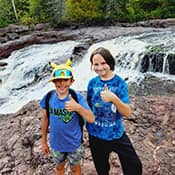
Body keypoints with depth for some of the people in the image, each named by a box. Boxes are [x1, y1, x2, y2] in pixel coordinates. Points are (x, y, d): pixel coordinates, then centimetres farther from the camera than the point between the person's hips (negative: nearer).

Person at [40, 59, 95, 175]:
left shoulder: (78, 97, -21)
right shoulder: (48, 98, -15)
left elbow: (91, 119, -23)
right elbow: (45, 120, -2)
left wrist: (78, 107, -42)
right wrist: (44, 142, 6)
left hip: (74, 144, -1)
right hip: (56, 144, 2)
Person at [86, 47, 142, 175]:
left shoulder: (119, 82, -12)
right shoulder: (92, 83, -6)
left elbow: (128, 113, -17)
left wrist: (114, 98, -34)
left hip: (116, 134, -2)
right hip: (96, 134, 2)